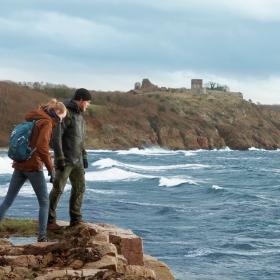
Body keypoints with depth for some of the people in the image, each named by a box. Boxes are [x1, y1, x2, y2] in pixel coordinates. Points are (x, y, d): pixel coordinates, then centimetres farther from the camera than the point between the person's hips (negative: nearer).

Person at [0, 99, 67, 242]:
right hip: (34, 167, -7)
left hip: (20, 165, 7)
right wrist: (51, 168, -16)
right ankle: (42, 236, 2)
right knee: (44, 202, 7)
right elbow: (42, 147, -22)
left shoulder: (34, 120, 16)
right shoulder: (46, 123, -10)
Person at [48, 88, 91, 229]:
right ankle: (49, 220, 2)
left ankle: (75, 219, 12)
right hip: (64, 159, -8)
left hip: (76, 159, 8)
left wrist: (84, 157, 19)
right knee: (58, 189, -6)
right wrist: (60, 158, -25)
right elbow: (56, 136, -22)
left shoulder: (78, 115, 14)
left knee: (79, 187, 5)